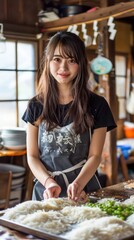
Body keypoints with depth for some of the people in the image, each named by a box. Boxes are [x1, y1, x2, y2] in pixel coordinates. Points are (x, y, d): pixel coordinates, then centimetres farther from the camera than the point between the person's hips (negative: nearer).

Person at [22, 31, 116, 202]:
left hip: (84, 191, -1)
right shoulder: (36, 106, 5)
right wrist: (49, 182, -15)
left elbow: (95, 155, -3)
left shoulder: (97, 105, 0)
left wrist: (78, 184, -21)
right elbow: (32, 156, 3)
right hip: (45, 191, 1)